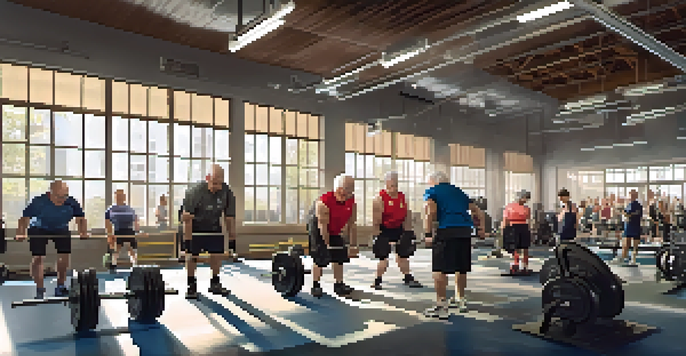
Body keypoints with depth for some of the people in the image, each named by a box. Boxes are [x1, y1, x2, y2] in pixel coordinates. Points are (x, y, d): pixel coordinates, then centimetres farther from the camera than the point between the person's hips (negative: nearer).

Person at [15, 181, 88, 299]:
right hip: (39, 230, -2)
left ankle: (60, 287, 9)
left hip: (61, 229, 2)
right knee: (38, 258, -8)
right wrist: (21, 233, -36)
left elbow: (80, 218, -11)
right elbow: (25, 218, -23)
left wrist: (83, 232, -25)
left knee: (64, 257, -6)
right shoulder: (38, 202, -28)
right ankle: (40, 289, 4)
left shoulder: (72, 203, -22)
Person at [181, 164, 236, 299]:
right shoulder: (195, 192, -27)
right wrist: (187, 240, -25)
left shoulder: (226, 192, -16)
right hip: (195, 227, -3)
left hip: (214, 226, 3)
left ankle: (215, 283, 13)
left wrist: (232, 238, -6)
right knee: (192, 255, -8)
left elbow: (229, 217, -7)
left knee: (218, 254, -1)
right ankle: (191, 285, 3)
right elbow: (187, 218, -23)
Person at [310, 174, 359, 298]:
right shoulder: (324, 202, -30)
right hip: (318, 231, -6)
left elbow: (352, 224, -8)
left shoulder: (351, 202, -12)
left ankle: (339, 285, 12)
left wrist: (353, 245, -9)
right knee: (320, 258, -13)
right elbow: (323, 226, -28)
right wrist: (327, 245, -27)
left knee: (340, 256, 2)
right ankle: (315, 286, -4)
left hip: (335, 232, 6)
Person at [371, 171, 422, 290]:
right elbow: (377, 221, -14)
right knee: (383, 258, -5)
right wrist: (377, 237, -16)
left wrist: (408, 234, 4)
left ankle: (408, 279, 22)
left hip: (398, 229, 5)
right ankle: (377, 281, 7)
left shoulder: (402, 197, 3)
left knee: (403, 255, 10)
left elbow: (407, 218, 8)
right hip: (384, 231, -5)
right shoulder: (380, 199, -13)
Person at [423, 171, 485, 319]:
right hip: (466, 230, 7)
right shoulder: (459, 192, 29)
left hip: (447, 230, -7)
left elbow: (430, 211, -8)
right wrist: (482, 228, 22)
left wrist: (428, 234, -10)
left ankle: (441, 307, -4)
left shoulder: (432, 191, 11)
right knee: (461, 268, 20)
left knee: (439, 269, -2)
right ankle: (460, 300, 35)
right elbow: (478, 211, 25)